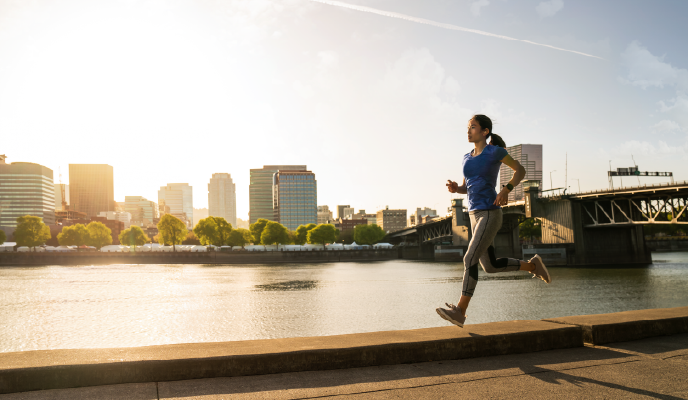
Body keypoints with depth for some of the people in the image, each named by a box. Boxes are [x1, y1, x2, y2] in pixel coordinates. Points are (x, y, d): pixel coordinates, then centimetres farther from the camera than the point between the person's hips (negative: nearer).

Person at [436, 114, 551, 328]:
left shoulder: (495, 150, -3)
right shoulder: (467, 157, 15)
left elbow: (520, 170, 5)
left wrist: (506, 190, -13)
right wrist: (454, 188, -2)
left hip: (491, 215, -8)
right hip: (476, 216, 8)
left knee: (470, 260, -18)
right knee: (491, 267, 13)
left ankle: (460, 311, -17)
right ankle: (532, 266, 33)